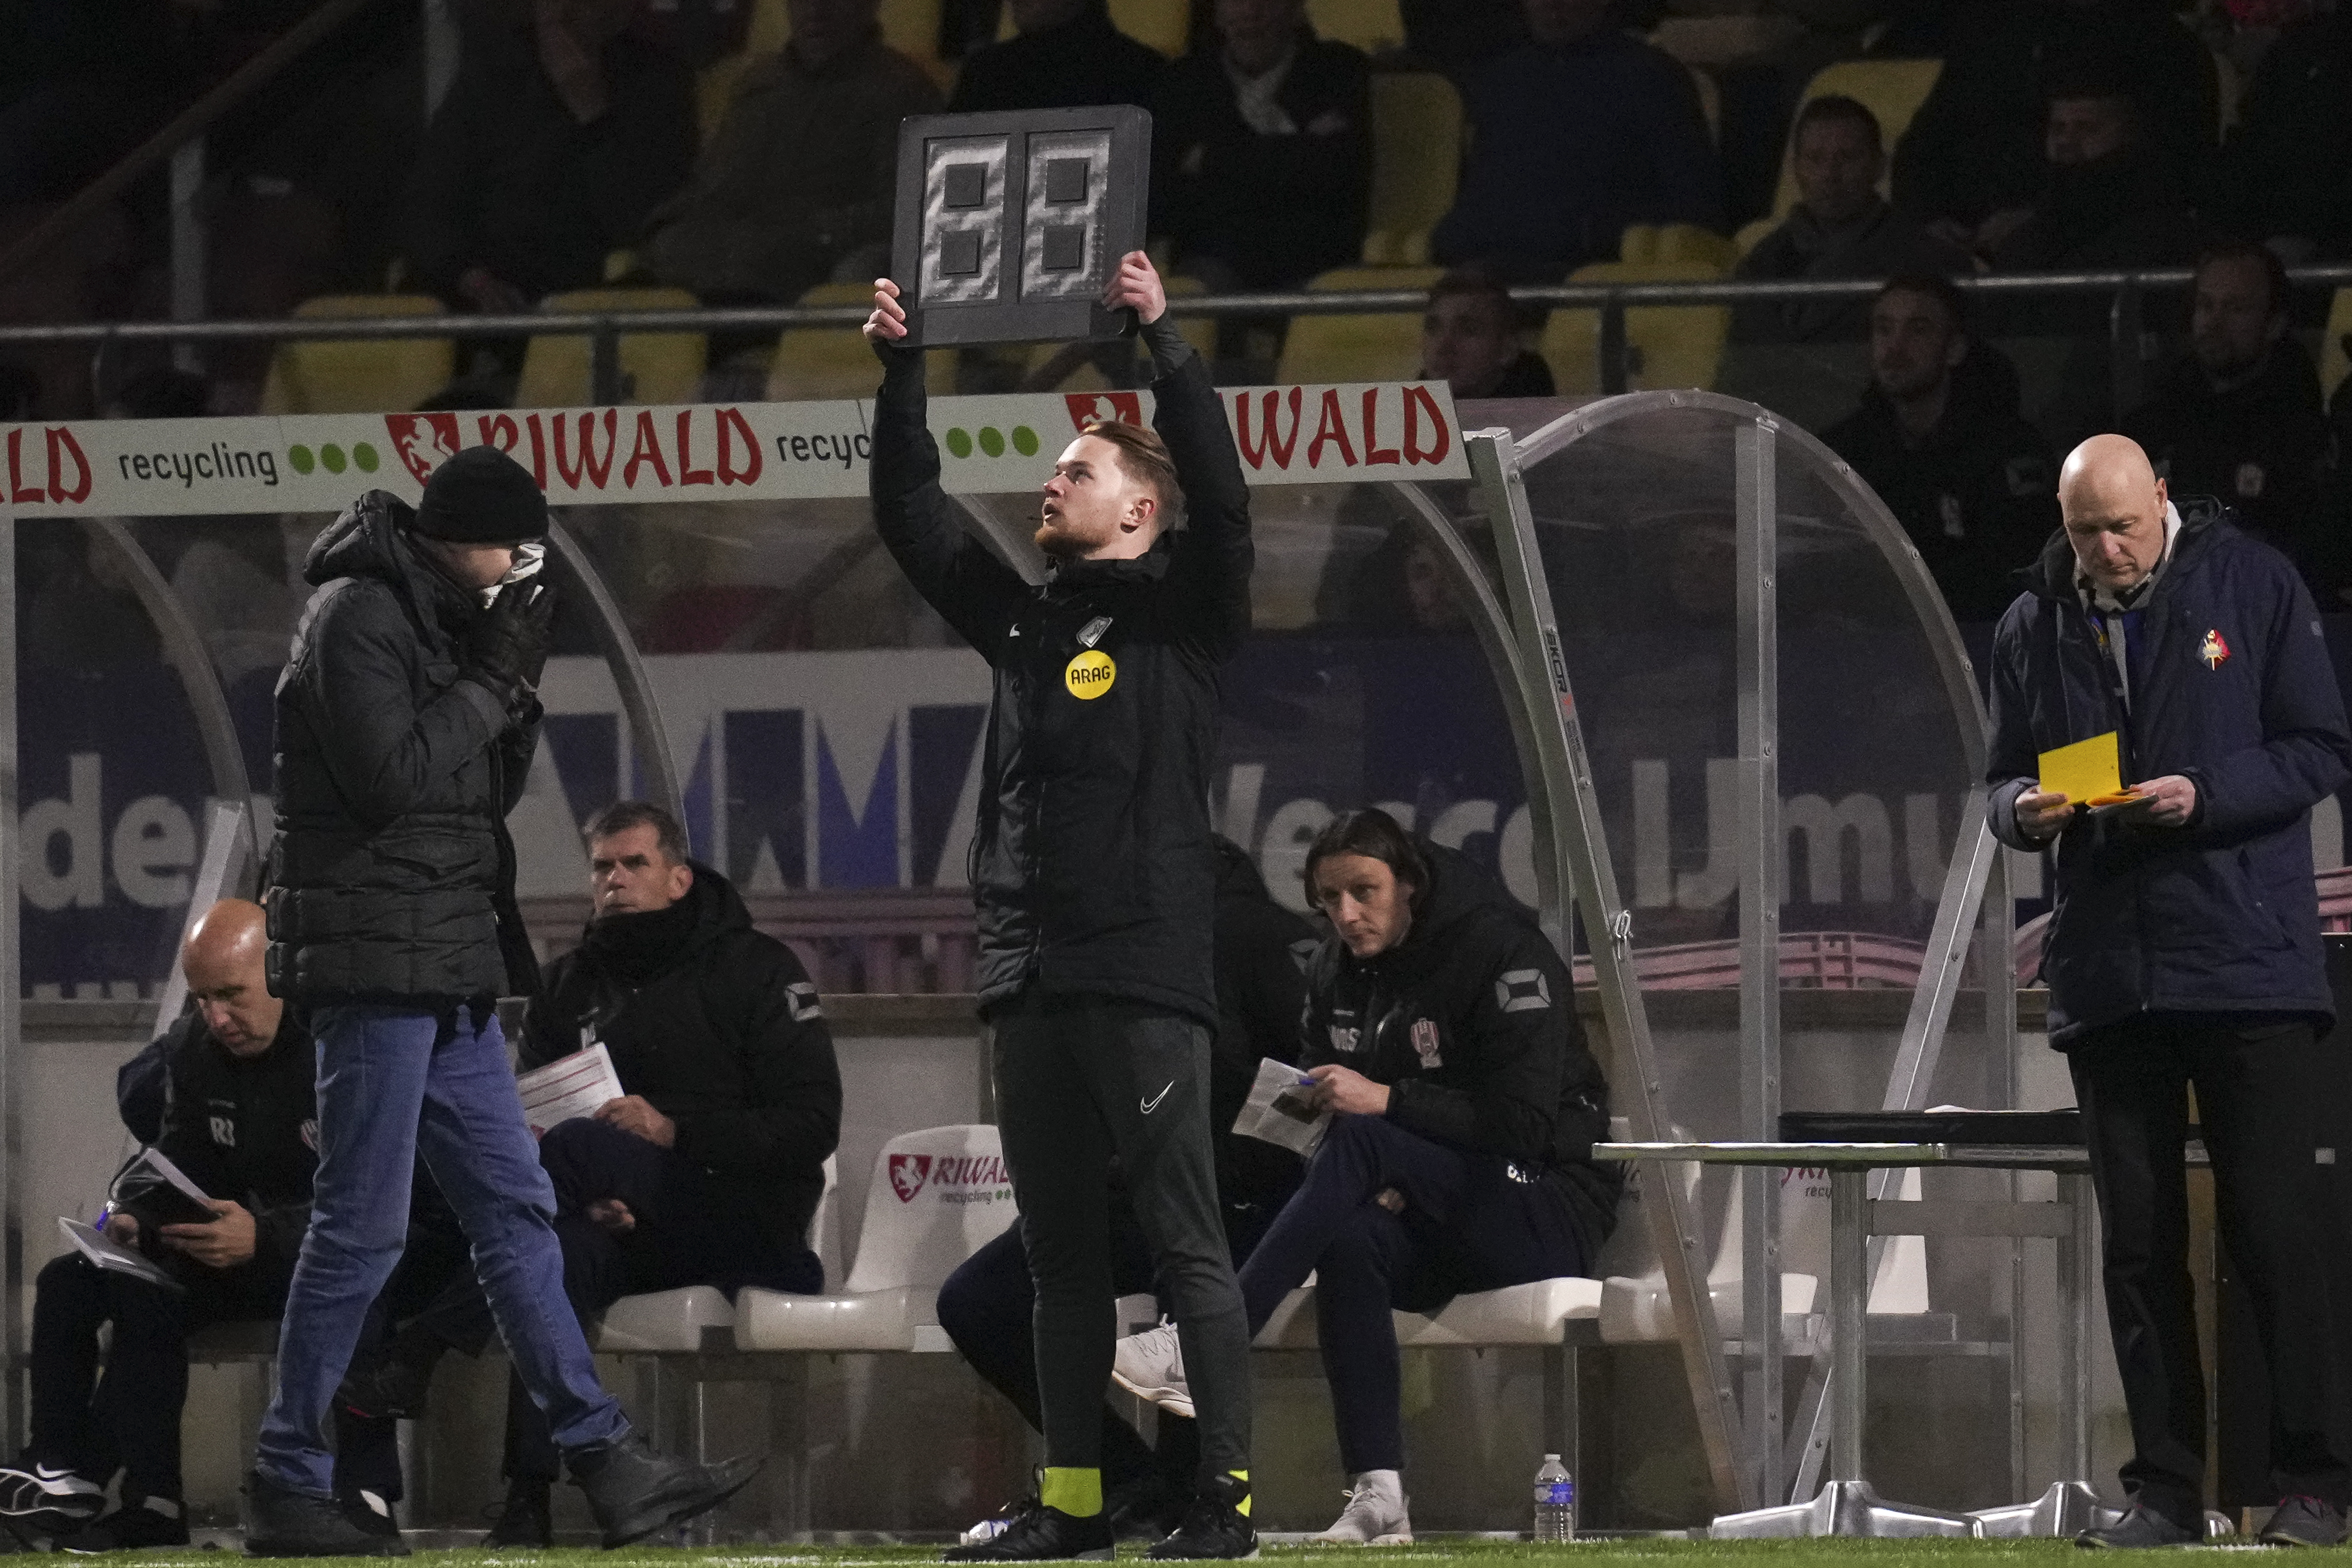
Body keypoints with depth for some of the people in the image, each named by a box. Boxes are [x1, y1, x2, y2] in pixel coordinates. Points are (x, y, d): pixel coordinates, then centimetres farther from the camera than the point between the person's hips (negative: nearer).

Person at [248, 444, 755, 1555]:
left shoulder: (439, 621, 17)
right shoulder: (357, 617, -11)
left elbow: (489, 791, 20)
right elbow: (391, 775, -21)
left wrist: (516, 687, 4)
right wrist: (494, 680, -12)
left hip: (445, 972, 10)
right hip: (374, 964, -10)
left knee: (515, 1209, 8)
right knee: (363, 1226, -8)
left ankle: (605, 1462, 10)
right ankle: (285, 1485, -2)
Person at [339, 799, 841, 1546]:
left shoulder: (755, 970, 1)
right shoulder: (570, 988, 16)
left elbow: (811, 1127, -8)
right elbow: (527, 1128, 13)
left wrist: (676, 1131, -19)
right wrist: (586, 1201, -9)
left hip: (745, 1227, -4)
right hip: (622, 1232, 4)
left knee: (582, 1144, -31)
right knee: (562, 1249, -35)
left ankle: (414, 1356, -33)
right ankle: (527, 1502, -41)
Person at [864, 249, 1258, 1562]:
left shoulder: (1187, 612, 2)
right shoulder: (1023, 620, 19)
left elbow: (1221, 491, -13)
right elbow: (913, 518, 22)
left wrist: (1165, 339, -15)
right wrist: (903, 373, 17)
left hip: (1147, 978, -7)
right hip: (1031, 982, 7)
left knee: (1189, 1244, -7)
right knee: (1063, 1255, 9)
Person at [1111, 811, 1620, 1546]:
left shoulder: (1502, 954, -13)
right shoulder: (1338, 973, 8)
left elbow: (1522, 1124, -21)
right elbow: (1328, 1114, 13)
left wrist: (1387, 1101, -27)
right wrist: (1375, 1184, -10)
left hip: (1550, 1216, -6)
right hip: (1443, 1236, 6)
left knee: (1362, 1142, -30)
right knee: (1351, 1241, -31)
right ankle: (1378, 1497, -37)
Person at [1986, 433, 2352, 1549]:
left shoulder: (2253, 587, 0)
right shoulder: (2034, 628, 11)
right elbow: (2002, 786, 16)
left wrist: (2206, 795, -16)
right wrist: (2025, 810, -7)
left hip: (2249, 961, -4)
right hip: (2107, 978, 4)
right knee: (2137, 1244, 5)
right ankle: (2164, 1489, 10)